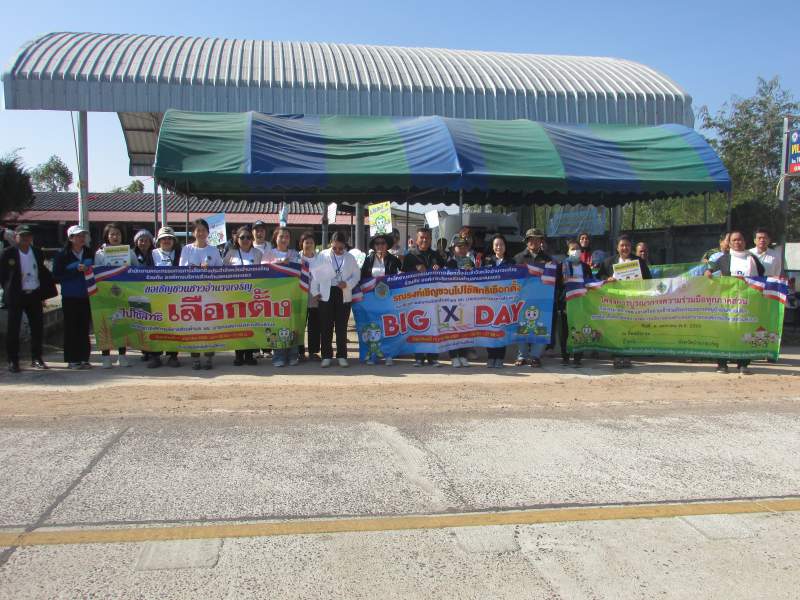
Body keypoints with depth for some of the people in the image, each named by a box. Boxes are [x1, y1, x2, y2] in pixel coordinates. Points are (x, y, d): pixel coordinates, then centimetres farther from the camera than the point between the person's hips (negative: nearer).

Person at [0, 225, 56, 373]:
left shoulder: (37, 253, 8)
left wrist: (44, 292, 6)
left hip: (34, 295, 4)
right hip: (16, 296, -3)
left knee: (37, 327, 6)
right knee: (13, 329, 1)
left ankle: (36, 358, 17)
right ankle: (13, 361, 9)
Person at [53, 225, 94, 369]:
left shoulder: (90, 253, 8)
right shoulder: (62, 255, -3)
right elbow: (57, 276, -6)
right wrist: (76, 270, -14)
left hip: (86, 296, 3)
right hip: (70, 297, -3)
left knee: (85, 327, 5)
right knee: (71, 328, 0)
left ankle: (84, 358, 13)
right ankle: (72, 359, 7)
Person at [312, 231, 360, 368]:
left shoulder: (350, 257, 5)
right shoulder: (322, 256, 2)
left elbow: (356, 275, 6)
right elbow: (314, 273, 3)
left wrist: (347, 284, -11)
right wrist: (315, 292, -1)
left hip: (343, 295, 1)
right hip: (326, 295, -1)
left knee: (342, 327, 5)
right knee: (326, 326, 2)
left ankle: (342, 356, 13)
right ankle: (326, 356, 10)